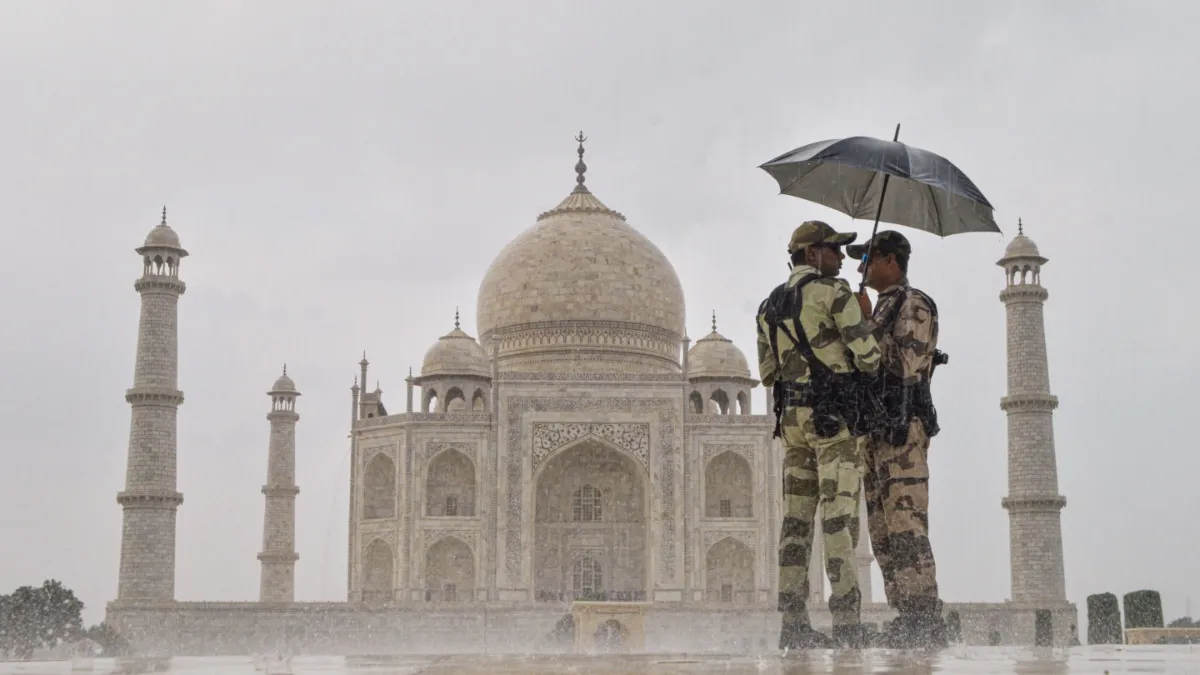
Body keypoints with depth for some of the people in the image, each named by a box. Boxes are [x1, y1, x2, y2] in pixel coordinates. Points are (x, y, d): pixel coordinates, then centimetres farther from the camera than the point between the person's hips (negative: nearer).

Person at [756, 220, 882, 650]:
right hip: (834, 417, -7)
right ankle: (847, 626, -11)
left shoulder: (770, 305, 15)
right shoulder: (833, 291, -6)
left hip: (791, 418, 7)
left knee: (796, 521, 6)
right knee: (839, 519, -9)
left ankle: (793, 625, 5)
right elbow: (867, 356, -11)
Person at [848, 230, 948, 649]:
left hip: (902, 427, -10)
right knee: (882, 530, 7)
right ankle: (907, 619, 9)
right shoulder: (882, 309, 24)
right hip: (877, 429, 10)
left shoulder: (914, 304, -5)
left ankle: (927, 623, -13)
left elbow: (909, 367, -16)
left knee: (907, 527, -13)